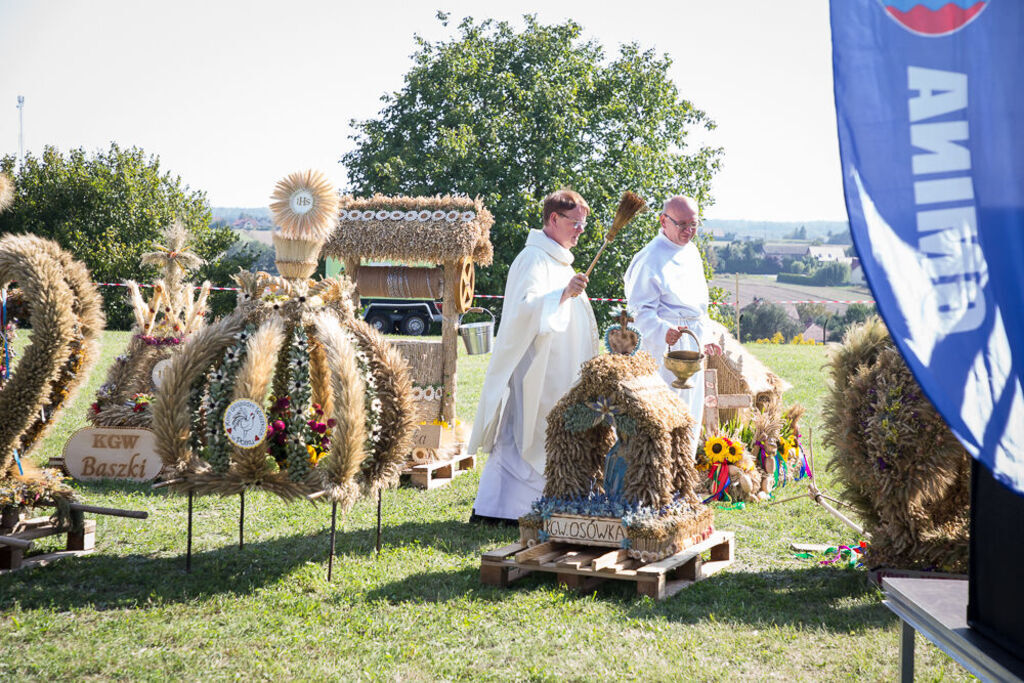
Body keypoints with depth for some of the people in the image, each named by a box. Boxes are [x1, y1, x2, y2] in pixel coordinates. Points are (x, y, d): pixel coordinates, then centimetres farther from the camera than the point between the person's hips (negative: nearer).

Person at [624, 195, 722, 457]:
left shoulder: (691, 251, 14)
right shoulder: (650, 259, -14)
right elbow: (641, 310, -18)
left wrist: (703, 341, 23)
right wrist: (663, 331, -35)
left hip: (691, 347, 9)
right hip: (666, 347, -9)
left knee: (691, 416, 14)